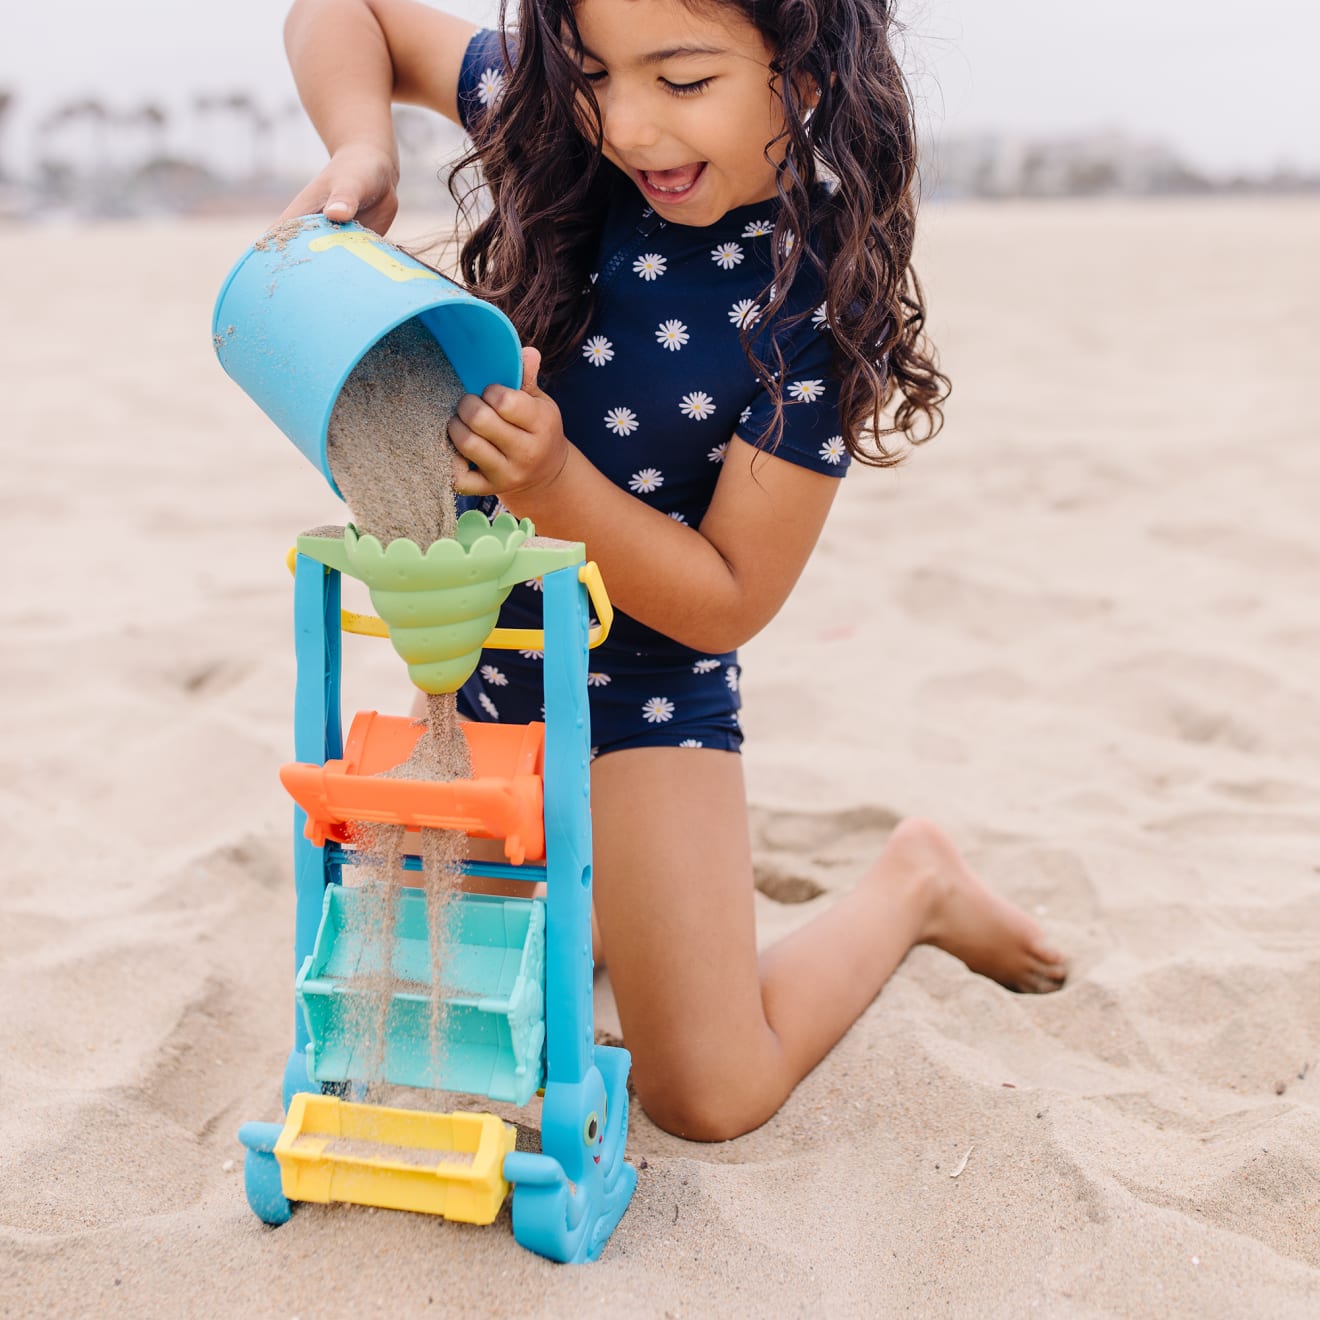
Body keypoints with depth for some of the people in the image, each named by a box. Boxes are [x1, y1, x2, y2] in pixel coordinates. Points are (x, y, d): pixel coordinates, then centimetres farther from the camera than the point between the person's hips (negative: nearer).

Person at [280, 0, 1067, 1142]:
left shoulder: (814, 296, -23)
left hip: (646, 691, -5)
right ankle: (602, 889, 45)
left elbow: (729, 602, -20)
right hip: (475, 661, 5)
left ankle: (912, 885, 19)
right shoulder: (564, 131, -12)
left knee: (711, 1099, -4)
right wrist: (363, 150, -21)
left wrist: (552, 483, -35)